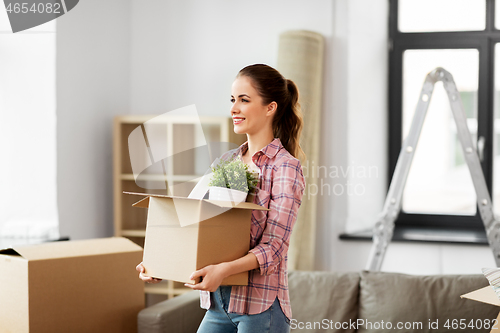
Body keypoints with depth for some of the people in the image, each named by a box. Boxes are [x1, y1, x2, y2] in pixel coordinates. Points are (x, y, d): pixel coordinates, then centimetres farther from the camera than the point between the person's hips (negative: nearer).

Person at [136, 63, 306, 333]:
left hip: (260, 307, -6)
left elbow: (273, 246, -16)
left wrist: (225, 269, -31)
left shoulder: (285, 167, -9)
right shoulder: (225, 162, 11)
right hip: (219, 303, 6)